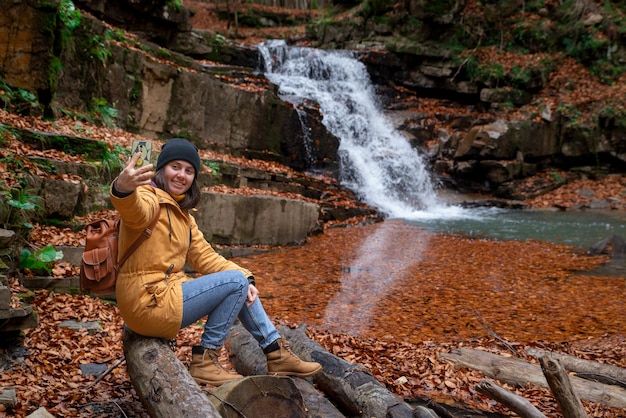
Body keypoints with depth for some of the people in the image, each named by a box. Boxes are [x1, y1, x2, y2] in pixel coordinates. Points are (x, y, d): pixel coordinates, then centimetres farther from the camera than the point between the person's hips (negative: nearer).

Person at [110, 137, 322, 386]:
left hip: (167, 292, 9)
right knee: (236, 282, -13)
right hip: (149, 302, -9)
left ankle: (277, 354, 14)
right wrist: (122, 189, -62)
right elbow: (137, 211, -37)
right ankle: (204, 361, -5)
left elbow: (205, 256, 11)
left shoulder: (181, 213, 16)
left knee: (242, 283, 8)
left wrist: (246, 278, -3)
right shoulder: (149, 198, -11)